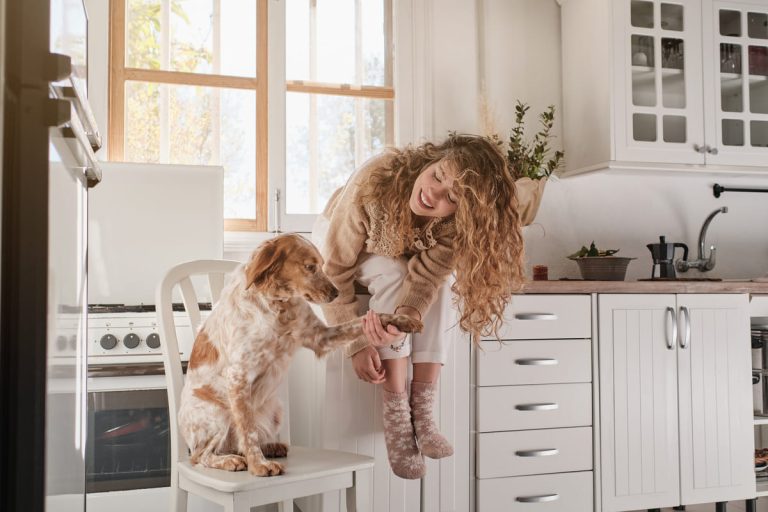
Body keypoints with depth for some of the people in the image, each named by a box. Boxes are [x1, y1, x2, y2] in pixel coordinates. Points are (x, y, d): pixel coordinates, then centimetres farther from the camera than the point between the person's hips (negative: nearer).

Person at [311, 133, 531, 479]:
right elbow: (335, 269, -33)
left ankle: (421, 411, -22)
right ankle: (394, 416, -27)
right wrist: (358, 343, -35)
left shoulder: (454, 226, -29)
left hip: (407, 253, 3)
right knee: (393, 273, -33)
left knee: (445, 277, -27)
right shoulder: (374, 181, -39)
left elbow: (425, 278, -37)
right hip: (337, 240, -3)